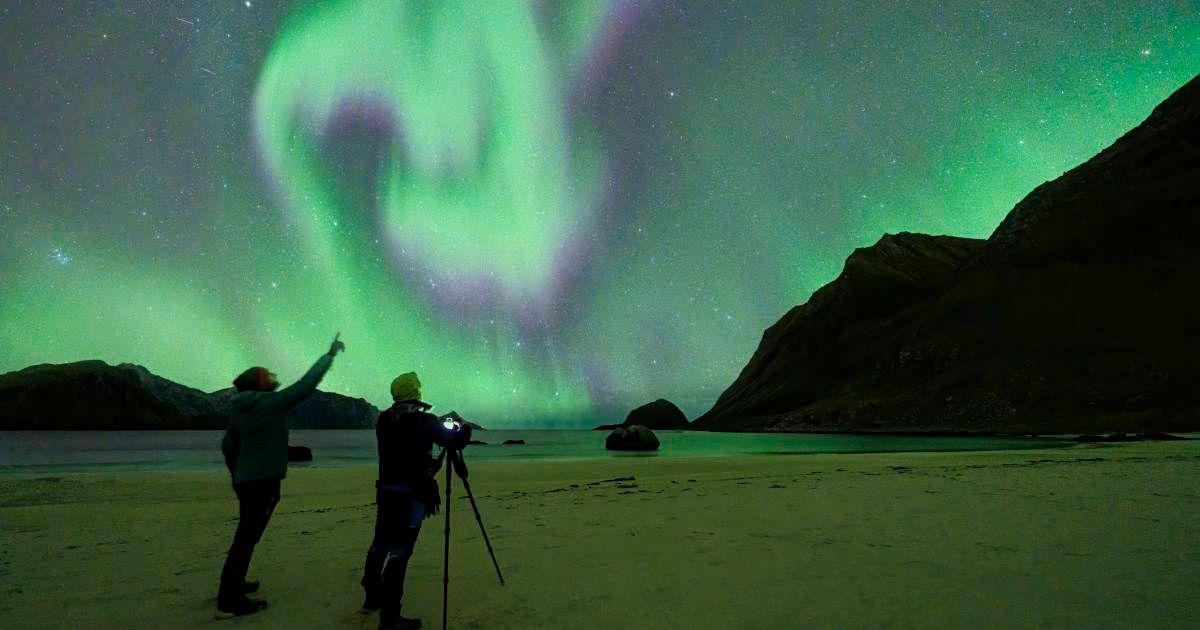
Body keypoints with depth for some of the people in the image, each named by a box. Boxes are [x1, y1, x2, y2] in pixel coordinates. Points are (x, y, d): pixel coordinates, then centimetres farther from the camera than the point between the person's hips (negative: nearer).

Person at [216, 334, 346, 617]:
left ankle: (234, 584, 36)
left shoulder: (238, 408, 9)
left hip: (246, 479, 9)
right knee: (247, 537, -3)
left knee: (247, 534, 23)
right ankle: (229, 602, 2)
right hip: (265, 480, -8)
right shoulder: (271, 402, -14)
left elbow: (228, 445, 15)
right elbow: (306, 384, -16)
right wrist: (329, 355, -8)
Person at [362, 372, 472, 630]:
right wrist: (463, 427, 15)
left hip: (385, 491, 7)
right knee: (399, 551, -4)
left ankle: (372, 597, 37)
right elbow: (456, 441, -6)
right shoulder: (423, 420, -12)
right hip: (410, 495, -7)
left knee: (380, 544, 20)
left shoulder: (384, 420, 5)